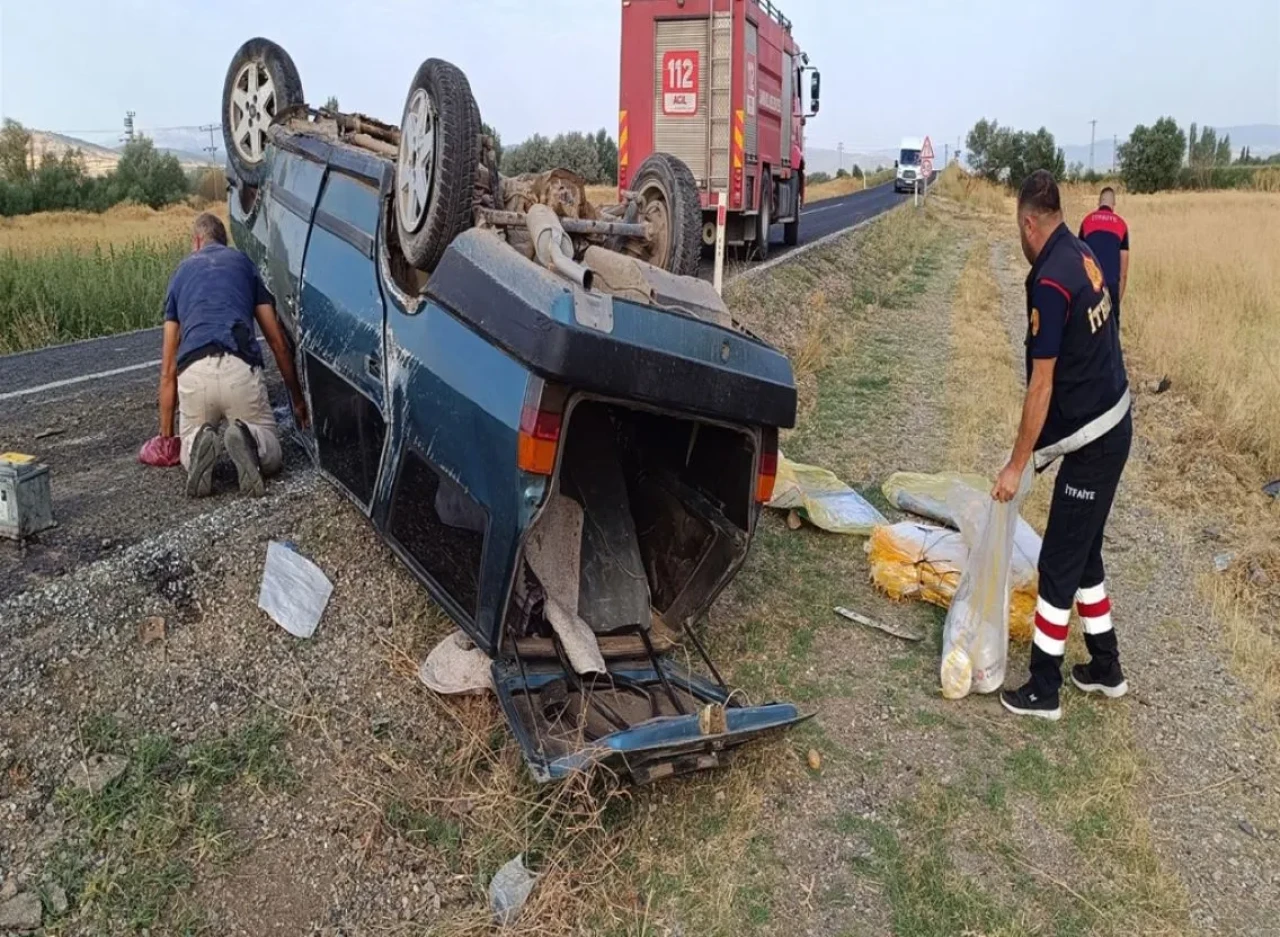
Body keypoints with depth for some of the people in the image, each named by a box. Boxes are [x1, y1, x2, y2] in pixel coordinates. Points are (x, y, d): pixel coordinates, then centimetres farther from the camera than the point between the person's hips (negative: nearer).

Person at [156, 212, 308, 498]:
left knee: (188, 447, 27)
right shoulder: (242, 262, 24)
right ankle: (248, 439, -16)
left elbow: (168, 366, 25)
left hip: (193, 373, 1)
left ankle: (198, 443, -9)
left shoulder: (182, 271, 27)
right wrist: (297, 399, 30)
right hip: (239, 368, -1)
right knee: (271, 456, 18)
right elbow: (277, 341, 19)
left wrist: (166, 432, 30)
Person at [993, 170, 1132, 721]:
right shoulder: (1082, 259, 6)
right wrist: (1042, 449, 20)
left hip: (1092, 441, -9)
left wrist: (1018, 463, -12)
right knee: (1084, 554, 19)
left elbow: (1042, 384, -21)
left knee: (1059, 565, 1)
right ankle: (1106, 668, 33)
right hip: (1109, 426, 9)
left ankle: (1043, 689, 14)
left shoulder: (1050, 282, -23)